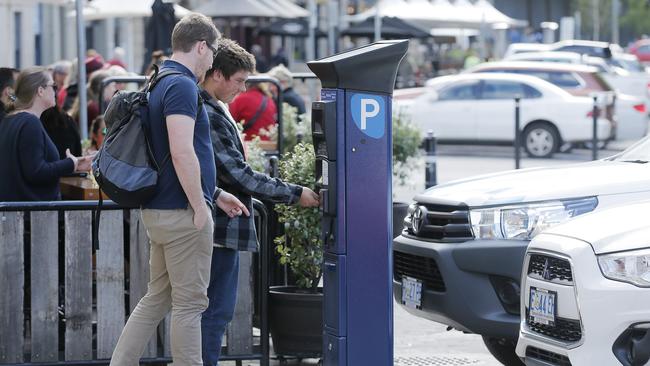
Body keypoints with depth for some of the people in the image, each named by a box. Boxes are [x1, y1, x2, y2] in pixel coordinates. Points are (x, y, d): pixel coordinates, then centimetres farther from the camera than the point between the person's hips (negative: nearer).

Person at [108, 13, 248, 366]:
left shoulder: (160, 84, 16)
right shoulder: (182, 86, -16)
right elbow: (182, 152, -25)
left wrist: (215, 193, 25)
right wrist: (200, 205, -18)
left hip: (158, 211, 10)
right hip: (182, 213, -10)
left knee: (157, 297, 14)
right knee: (190, 302, -2)